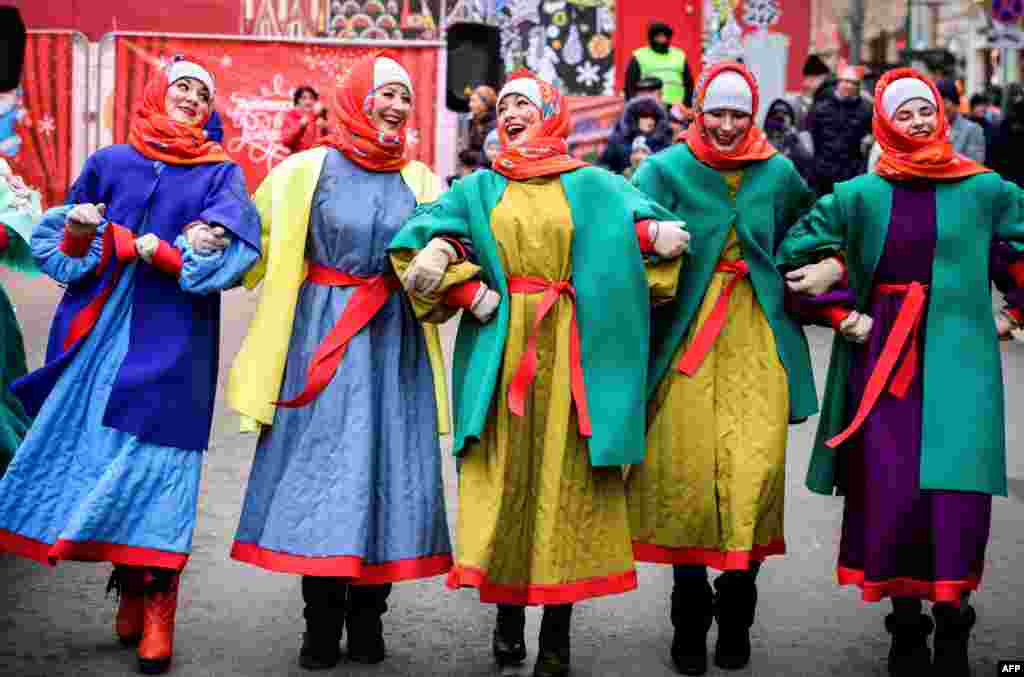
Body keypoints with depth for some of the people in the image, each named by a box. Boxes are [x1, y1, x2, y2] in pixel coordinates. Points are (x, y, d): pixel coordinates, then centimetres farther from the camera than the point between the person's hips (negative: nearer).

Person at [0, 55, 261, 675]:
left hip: (173, 339, -2)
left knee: (154, 461, -8)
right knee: (101, 450, 0)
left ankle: (156, 609, -4)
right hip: (102, 330, 2)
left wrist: (162, 253, -14)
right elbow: (59, 245, 14)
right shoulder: (109, 163, 13)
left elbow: (229, 255, -5)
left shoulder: (221, 174, 9)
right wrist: (79, 236, -7)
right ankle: (131, 593, 12)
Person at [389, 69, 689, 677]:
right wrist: (471, 294, -3)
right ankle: (507, 617, 12)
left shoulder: (593, 186, 8)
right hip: (501, 352, 1)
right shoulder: (480, 189, 11)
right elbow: (415, 245, 6)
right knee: (505, 474, -1)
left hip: (571, 354, -1)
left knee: (566, 478, -1)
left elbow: (668, 236, 5)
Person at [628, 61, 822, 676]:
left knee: (757, 467, -8)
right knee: (686, 469, -4)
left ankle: (736, 612, 11)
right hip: (684, 336, -1)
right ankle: (690, 618, 12)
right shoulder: (668, 169, 3)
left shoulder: (778, 173, 10)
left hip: (757, 337, 2)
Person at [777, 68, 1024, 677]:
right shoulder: (860, 195, 4)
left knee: (958, 488, -9)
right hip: (883, 359, 1)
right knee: (890, 490, -2)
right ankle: (904, 617, 13)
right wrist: (842, 313, 3)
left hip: (959, 358, 0)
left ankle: (951, 619, 5)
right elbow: (796, 252, 10)